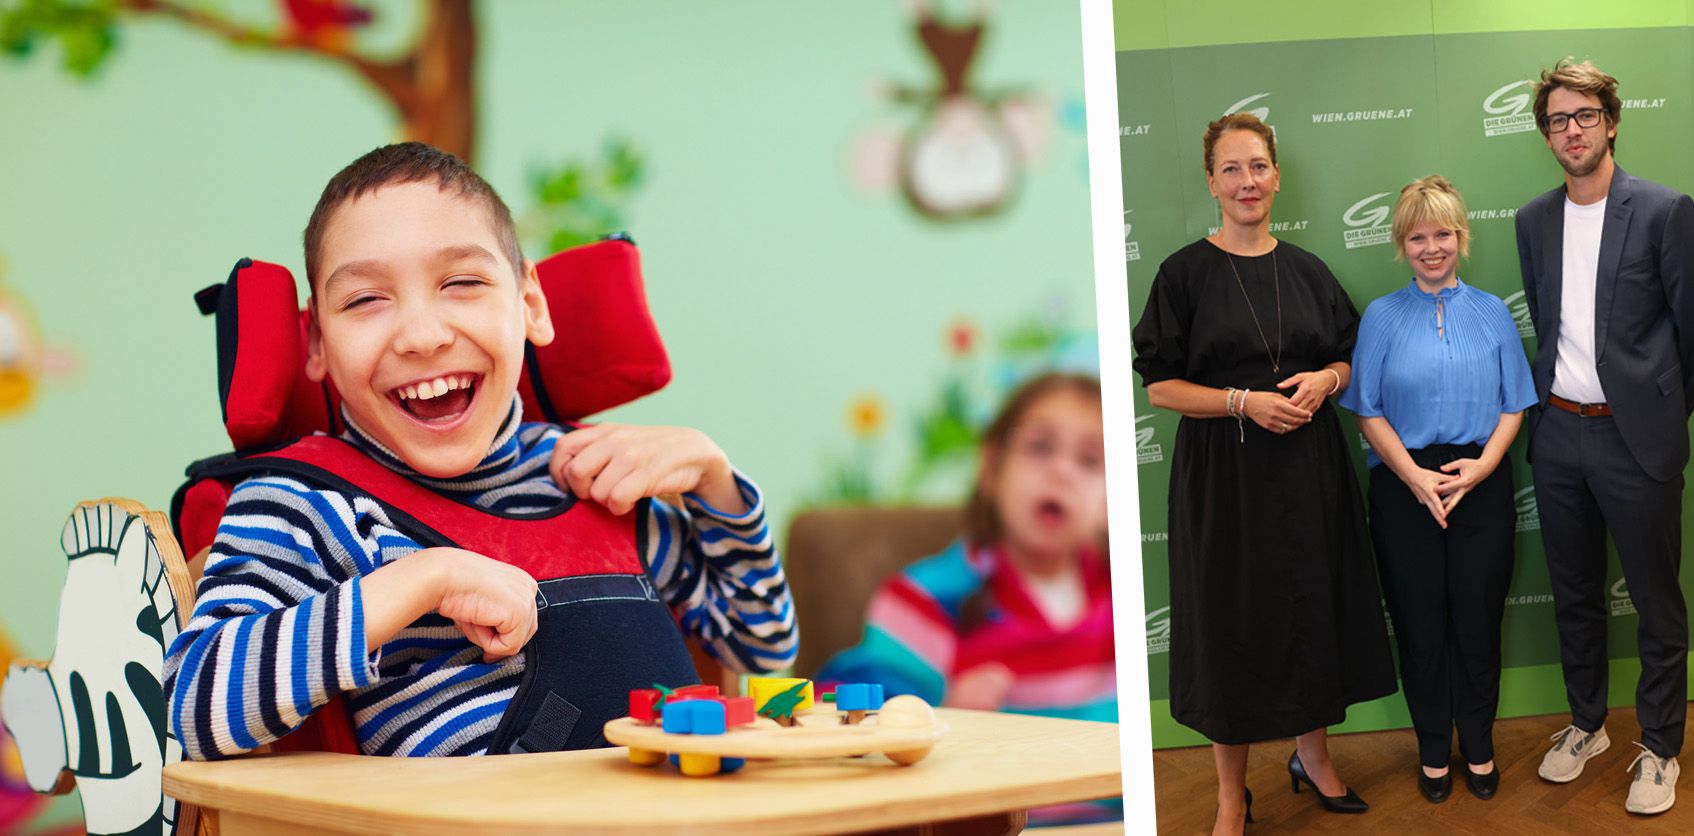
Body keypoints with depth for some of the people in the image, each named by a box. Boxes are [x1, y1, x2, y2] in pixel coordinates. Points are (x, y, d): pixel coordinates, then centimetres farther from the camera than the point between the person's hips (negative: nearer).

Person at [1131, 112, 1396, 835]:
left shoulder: (1306, 270, 7)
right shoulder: (1186, 273, -5)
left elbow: (1347, 359, 15)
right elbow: (1160, 386, -7)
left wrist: (1324, 380, -7)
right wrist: (1246, 402, -18)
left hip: (1308, 467, 4)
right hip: (1223, 474, -4)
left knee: (1312, 606, 11)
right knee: (1233, 620, 2)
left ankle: (1312, 754, 33)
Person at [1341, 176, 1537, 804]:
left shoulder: (1492, 312, 6)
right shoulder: (1382, 317, 2)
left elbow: (1513, 405, 5)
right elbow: (1369, 411, -1)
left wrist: (1482, 466, -11)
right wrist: (1414, 476, -12)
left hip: (1481, 487, 1)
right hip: (1405, 488, -1)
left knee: (1478, 622, 5)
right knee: (1420, 627, 5)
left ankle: (1479, 748, 22)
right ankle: (1434, 752, 20)